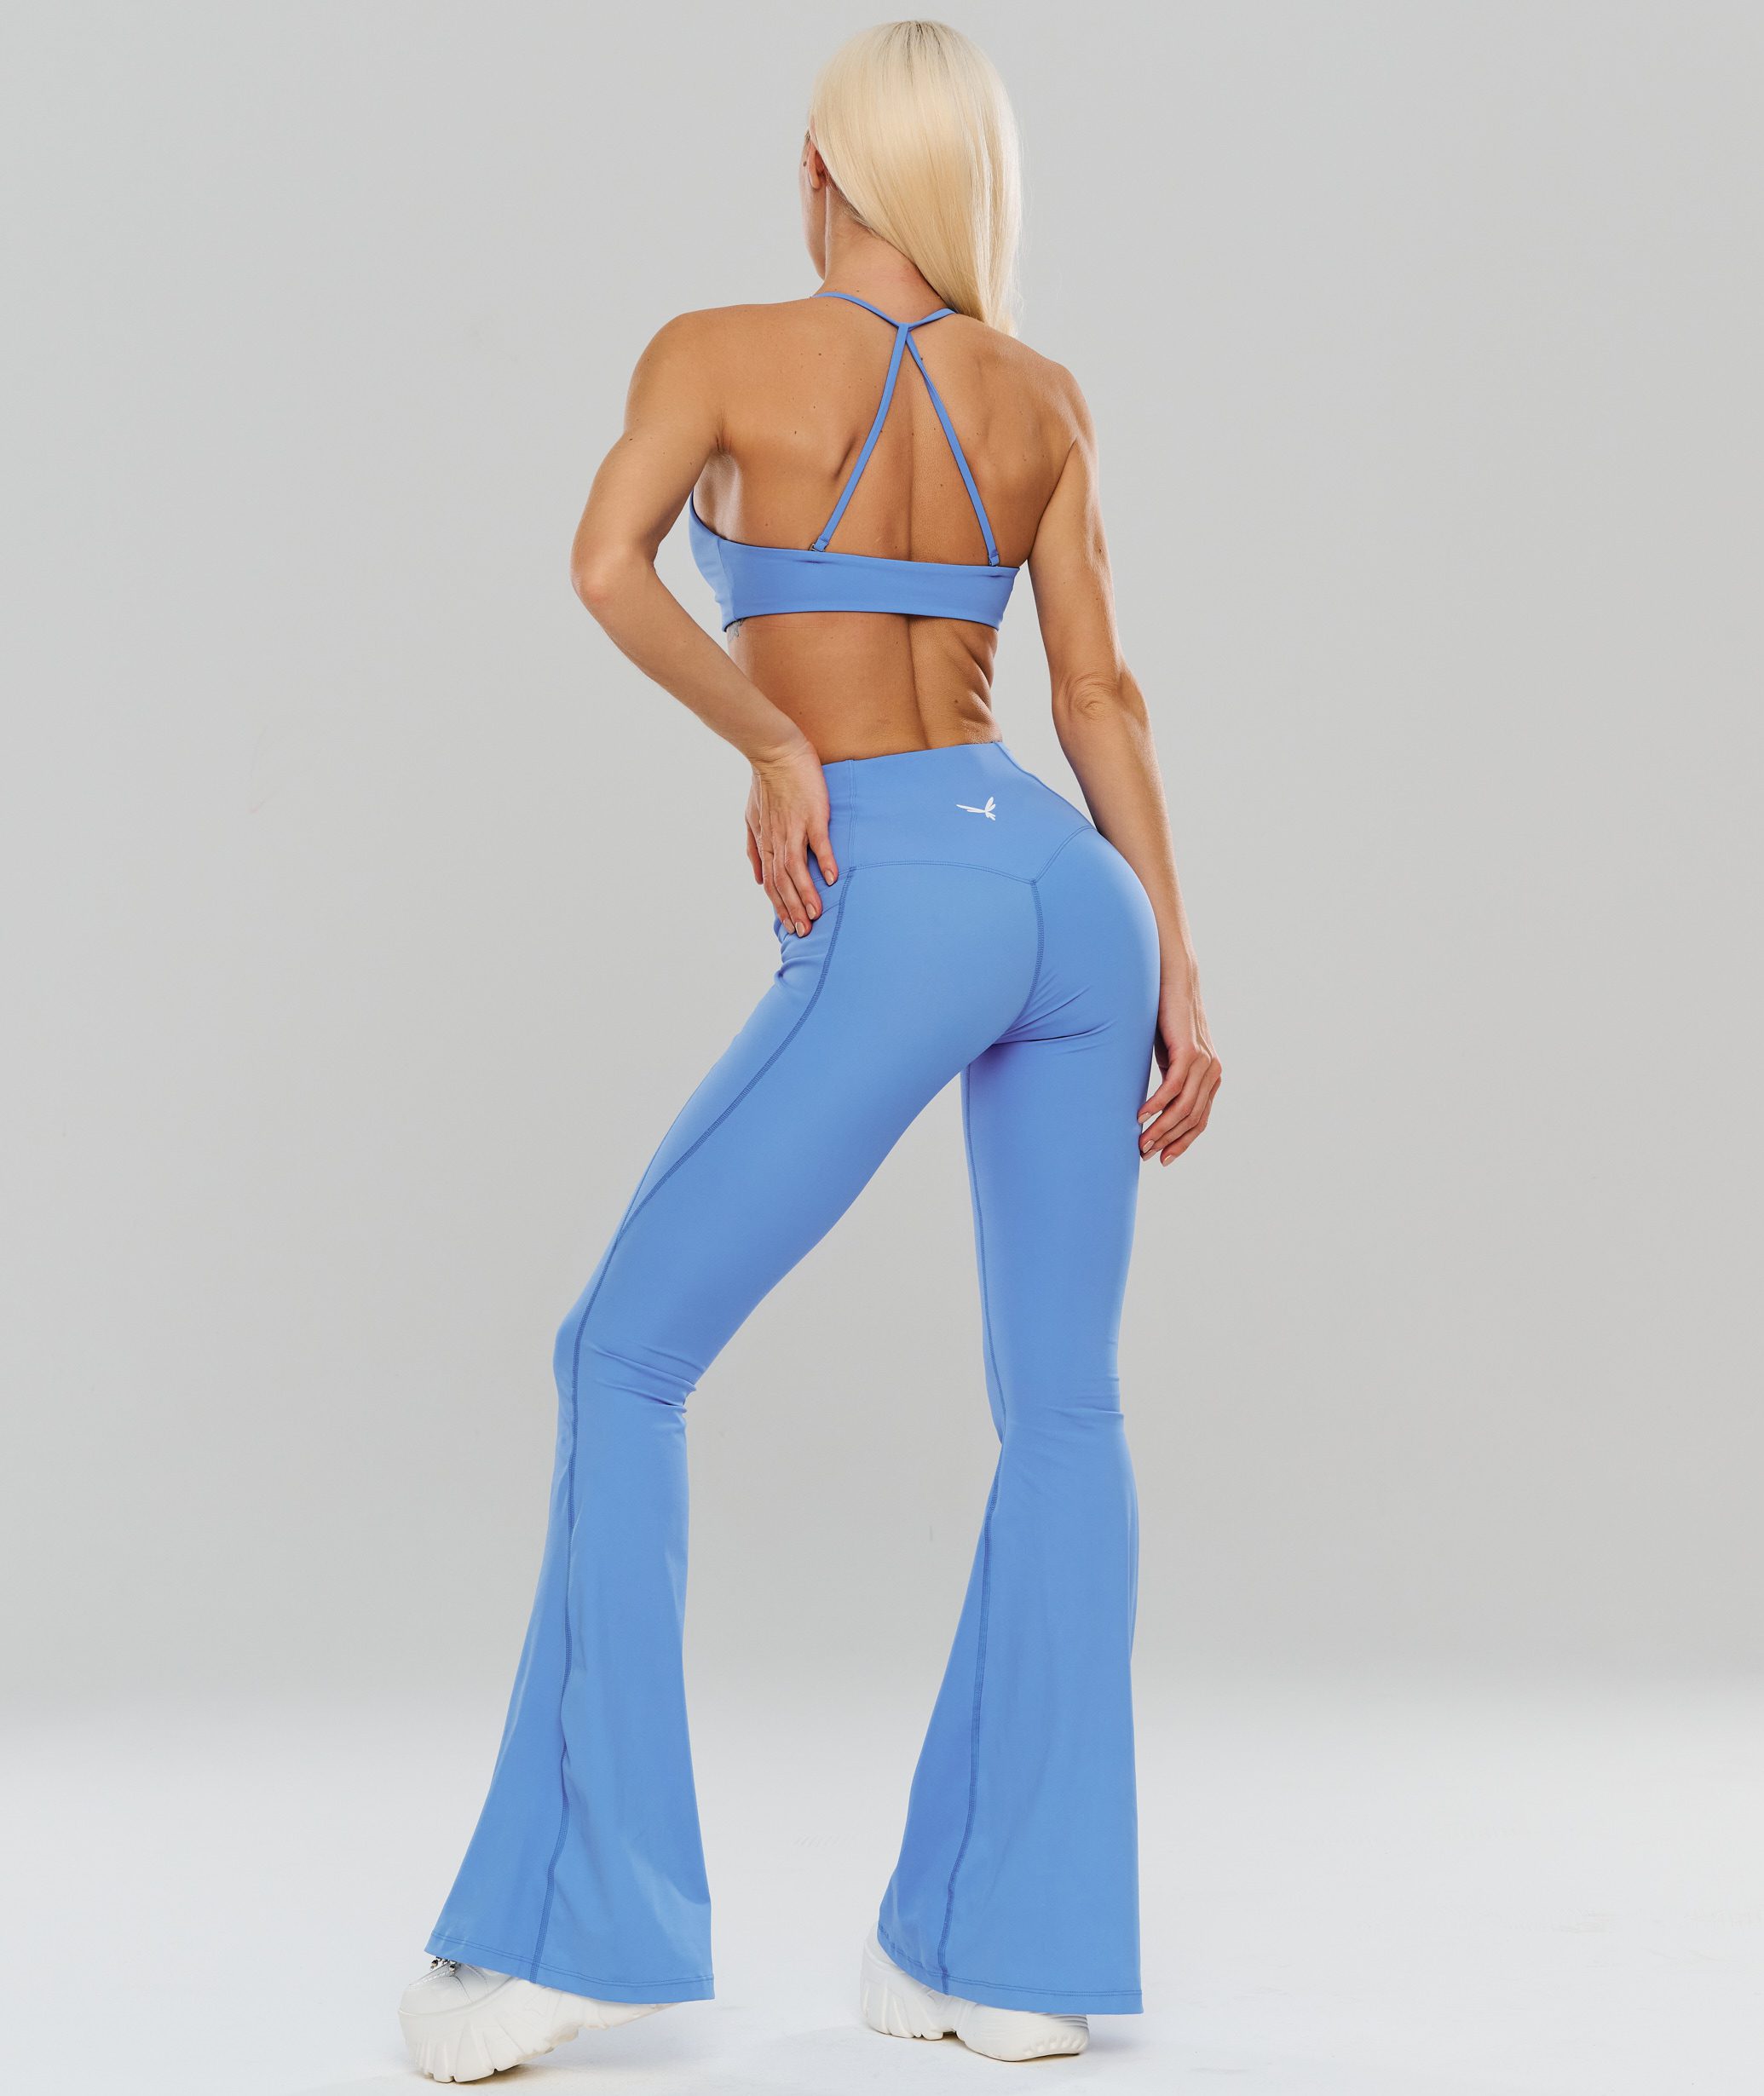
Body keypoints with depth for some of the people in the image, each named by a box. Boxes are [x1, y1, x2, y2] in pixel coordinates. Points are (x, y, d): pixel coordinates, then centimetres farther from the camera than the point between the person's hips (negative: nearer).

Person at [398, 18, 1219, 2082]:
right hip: (1071, 892, 5)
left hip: (895, 916, -5)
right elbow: (1101, 696, 12)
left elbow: (608, 562, -15)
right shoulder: (1043, 397, 15)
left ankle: (564, 1920, -1)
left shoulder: (718, 349, 4)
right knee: (1062, 1414, 13)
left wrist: (776, 748, -10)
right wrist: (1178, 978, 11)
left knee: (627, 1357, 4)